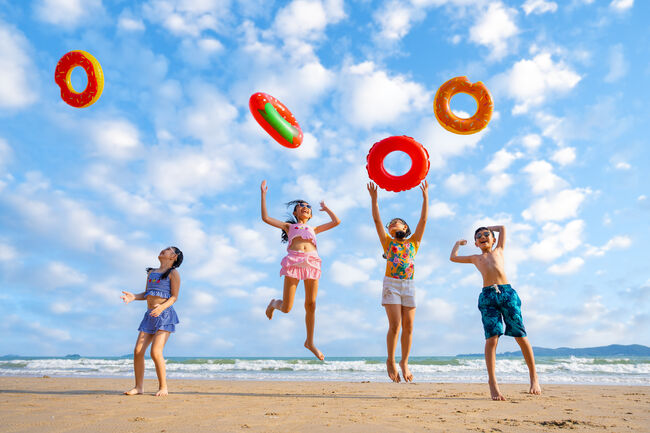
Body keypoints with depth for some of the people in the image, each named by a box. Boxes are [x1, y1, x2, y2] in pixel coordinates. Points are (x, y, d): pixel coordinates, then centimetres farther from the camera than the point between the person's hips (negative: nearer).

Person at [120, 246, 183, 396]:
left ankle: (163, 387, -2)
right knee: (138, 351, -1)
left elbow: (174, 296, -6)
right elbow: (146, 294, 21)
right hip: (150, 316, 6)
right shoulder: (151, 272, 21)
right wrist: (134, 297, 1)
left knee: (155, 352, -15)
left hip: (165, 315, -6)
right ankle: (139, 386, 12)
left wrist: (162, 307, -24)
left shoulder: (173, 273, 1)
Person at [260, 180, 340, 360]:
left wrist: (326, 208, 38)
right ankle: (274, 303, 31)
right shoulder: (289, 226, 23)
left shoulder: (313, 229, 29)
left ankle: (310, 342, 17)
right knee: (286, 308, -6)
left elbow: (336, 222, 27)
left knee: (311, 304, 0)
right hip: (294, 261, -2)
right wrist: (263, 194, 17)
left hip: (312, 262, 3)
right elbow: (265, 218, 15)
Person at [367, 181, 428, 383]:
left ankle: (404, 362, 18)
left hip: (408, 286, 1)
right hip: (391, 284, -1)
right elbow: (376, 219, 7)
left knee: (408, 327, 1)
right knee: (395, 326, -9)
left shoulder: (413, 242, 16)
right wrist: (374, 198, 1)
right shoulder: (387, 242, 14)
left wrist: (425, 197, 7)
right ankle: (391, 361, 9)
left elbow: (423, 219, 10)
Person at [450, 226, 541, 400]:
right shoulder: (475, 258, 25)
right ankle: (492, 382, -8)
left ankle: (533, 376, 16)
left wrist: (488, 228, 47)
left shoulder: (499, 251, 25)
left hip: (507, 292, 0)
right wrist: (458, 243, 45)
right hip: (487, 296, 0)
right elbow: (453, 257, 32)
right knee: (491, 339, -11)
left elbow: (502, 227, 34)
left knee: (521, 337, 2)